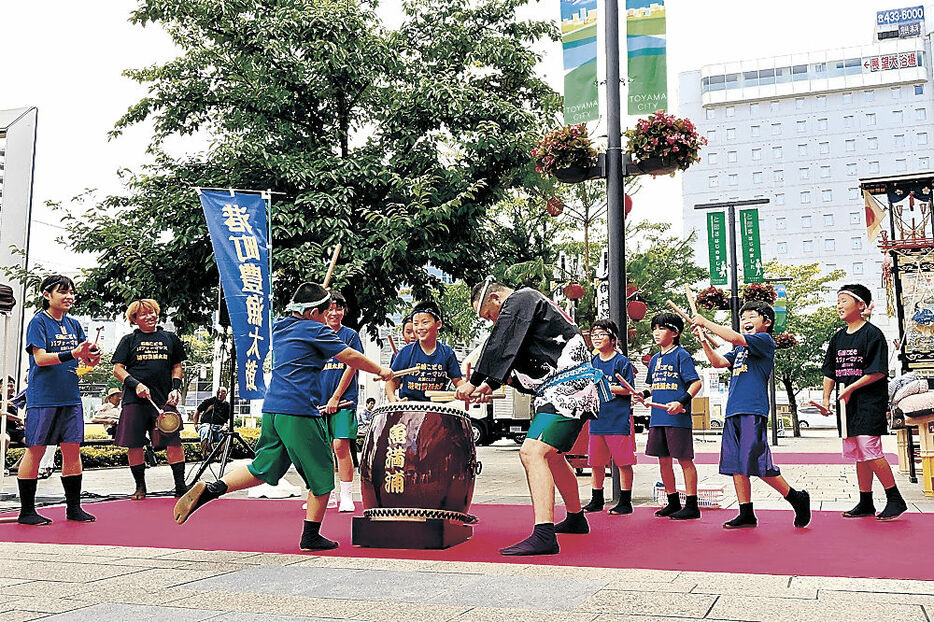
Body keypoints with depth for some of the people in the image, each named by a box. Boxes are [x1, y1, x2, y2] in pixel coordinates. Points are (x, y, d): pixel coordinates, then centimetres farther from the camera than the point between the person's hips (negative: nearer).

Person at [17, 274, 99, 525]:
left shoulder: (73, 324, 13)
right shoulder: (38, 321, -5)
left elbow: (86, 359, 16)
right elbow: (40, 358, -16)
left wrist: (93, 357, -7)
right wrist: (73, 354, -28)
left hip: (70, 396, 6)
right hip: (43, 398, -6)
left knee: (72, 449, 6)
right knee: (36, 450, -1)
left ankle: (73, 508, 14)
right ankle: (26, 511, 9)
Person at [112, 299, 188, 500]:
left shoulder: (170, 338, 15)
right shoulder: (129, 340, 10)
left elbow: (177, 367, 19)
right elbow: (118, 369, 5)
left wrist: (175, 388, 3)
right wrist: (136, 384, -10)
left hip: (164, 400, 0)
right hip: (135, 400, 0)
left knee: (174, 441, -7)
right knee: (134, 444, 2)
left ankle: (180, 487, 0)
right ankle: (140, 487, 17)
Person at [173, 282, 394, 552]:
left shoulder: (280, 327, 16)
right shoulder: (315, 330, -5)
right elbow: (350, 357, -1)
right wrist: (380, 370, 12)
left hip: (272, 408, 8)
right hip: (300, 411, -8)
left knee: (263, 468, 15)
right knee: (321, 473, 6)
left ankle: (208, 490, -1)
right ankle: (311, 536, 11)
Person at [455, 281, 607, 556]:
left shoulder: (519, 300, -6)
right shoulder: (527, 303, 24)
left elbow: (501, 345, -14)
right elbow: (515, 357, 28)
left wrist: (474, 381, -9)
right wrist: (491, 385, 21)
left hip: (569, 387, -11)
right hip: (563, 390, 11)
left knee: (532, 452, -22)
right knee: (550, 455, 25)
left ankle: (543, 535, -29)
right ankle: (576, 519, 41)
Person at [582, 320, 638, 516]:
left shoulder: (622, 361, -5)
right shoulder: (592, 362, 12)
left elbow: (628, 389, -11)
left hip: (619, 418, -6)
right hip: (597, 418, 6)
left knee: (623, 462, -1)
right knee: (596, 462, 11)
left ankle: (625, 502, 8)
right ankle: (596, 501, 23)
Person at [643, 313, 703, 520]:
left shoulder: (681, 355, -5)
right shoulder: (655, 359, 17)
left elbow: (696, 383, -11)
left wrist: (681, 402, -23)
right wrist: (644, 394, 8)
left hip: (678, 417, -8)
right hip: (658, 417, 8)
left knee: (684, 459, -2)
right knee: (663, 460, 10)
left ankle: (691, 505, 4)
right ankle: (673, 502, 22)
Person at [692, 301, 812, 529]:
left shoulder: (764, 340, -1)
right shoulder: (739, 350, 23)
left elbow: (734, 337, -15)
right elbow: (718, 362, 14)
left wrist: (706, 322, -7)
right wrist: (703, 340, 3)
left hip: (753, 411, -8)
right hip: (734, 412, 8)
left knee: (757, 464, -12)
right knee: (735, 464, 6)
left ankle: (797, 499, 6)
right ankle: (746, 514, 12)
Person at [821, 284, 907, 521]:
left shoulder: (872, 334, -8)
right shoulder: (838, 338, 14)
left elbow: (878, 372, -14)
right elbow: (830, 372, 19)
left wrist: (850, 388, -16)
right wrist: (826, 399, 10)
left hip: (870, 402, -7)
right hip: (848, 404, 8)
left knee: (870, 451, -12)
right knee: (858, 454, 10)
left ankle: (895, 499, 1)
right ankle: (865, 503, 17)